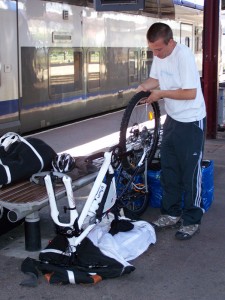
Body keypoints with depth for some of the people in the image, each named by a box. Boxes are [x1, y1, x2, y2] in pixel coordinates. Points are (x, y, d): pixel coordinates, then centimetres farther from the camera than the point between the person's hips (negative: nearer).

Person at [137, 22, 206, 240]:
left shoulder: (184, 55, -23)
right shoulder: (159, 55, 0)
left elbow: (190, 93, -25)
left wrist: (161, 93, -19)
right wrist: (145, 87, -8)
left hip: (191, 121, -8)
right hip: (172, 118, 8)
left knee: (190, 172, 1)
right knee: (168, 169, 14)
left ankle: (191, 221, 13)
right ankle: (171, 214, 28)